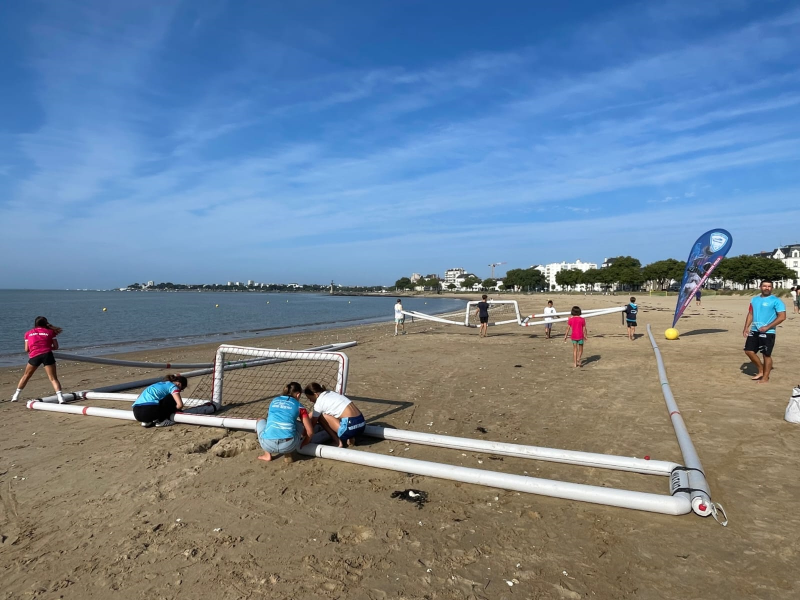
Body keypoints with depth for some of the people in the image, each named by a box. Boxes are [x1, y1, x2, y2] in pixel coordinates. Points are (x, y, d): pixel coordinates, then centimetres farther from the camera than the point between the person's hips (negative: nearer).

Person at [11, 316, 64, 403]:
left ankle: (16, 396, 32)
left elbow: (26, 349, 14)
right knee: (53, 378, -4)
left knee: (26, 376, 26)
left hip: (34, 356, 2)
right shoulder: (50, 332, 14)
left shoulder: (28, 333, 19)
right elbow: (56, 347, 8)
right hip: (47, 354, -2)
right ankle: (60, 396, -21)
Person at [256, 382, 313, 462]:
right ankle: (287, 454, 16)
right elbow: (310, 431, 11)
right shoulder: (298, 406, 13)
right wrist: (302, 445, 32)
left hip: (268, 445, 2)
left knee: (261, 421, 32)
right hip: (288, 446, -2)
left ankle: (267, 454, 21)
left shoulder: (274, 401, 21)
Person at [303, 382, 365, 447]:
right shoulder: (330, 393, 20)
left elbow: (312, 425, 7)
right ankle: (350, 438, 13)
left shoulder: (319, 402, -3)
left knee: (321, 417, 5)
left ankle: (338, 442, 4)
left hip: (351, 426, -8)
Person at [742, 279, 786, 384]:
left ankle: (765, 378, 13)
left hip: (768, 333, -6)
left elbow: (782, 316, -13)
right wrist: (746, 327, 5)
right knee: (749, 351, 6)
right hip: (754, 331, 6)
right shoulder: (754, 300, 11)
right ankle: (761, 371, 24)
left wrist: (767, 327, -18)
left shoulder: (776, 301, -8)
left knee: (767, 355, 1)